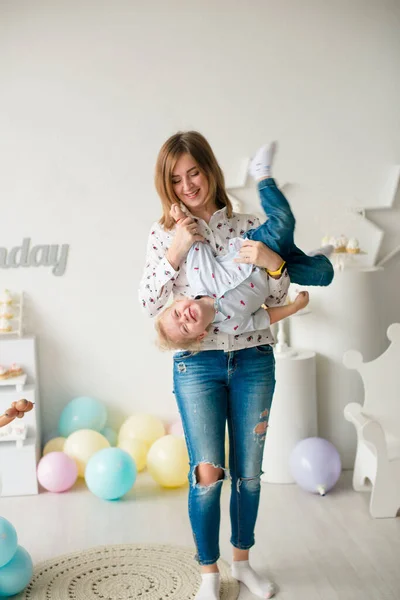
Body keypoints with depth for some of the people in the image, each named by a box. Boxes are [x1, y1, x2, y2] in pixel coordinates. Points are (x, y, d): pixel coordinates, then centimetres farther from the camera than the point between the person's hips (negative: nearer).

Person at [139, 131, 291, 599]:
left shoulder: (249, 226, 2)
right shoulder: (165, 233, 1)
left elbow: (277, 301, 4)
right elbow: (150, 304, -5)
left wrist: (274, 263, -16)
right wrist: (175, 253, -16)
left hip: (253, 360, 2)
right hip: (197, 363, -1)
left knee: (249, 471, 11)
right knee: (207, 473, -3)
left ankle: (242, 561, 33)